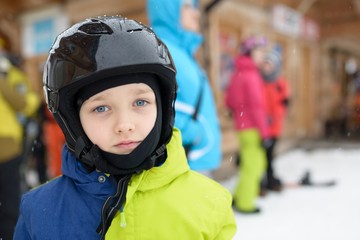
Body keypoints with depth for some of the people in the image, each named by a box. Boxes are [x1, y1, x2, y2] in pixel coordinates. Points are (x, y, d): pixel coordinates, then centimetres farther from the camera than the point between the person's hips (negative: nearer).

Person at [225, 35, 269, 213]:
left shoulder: (238, 73, 12)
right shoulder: (251, 75, -15)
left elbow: (229, 100, 17)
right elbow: (257, 106, -19)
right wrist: (263, 132, -16)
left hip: (242, 126, 9)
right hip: (252, 128, -9)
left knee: (255, 163, 19)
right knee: (253, 165, 2)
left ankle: (239, 196, 26)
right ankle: (245, 203, 12)